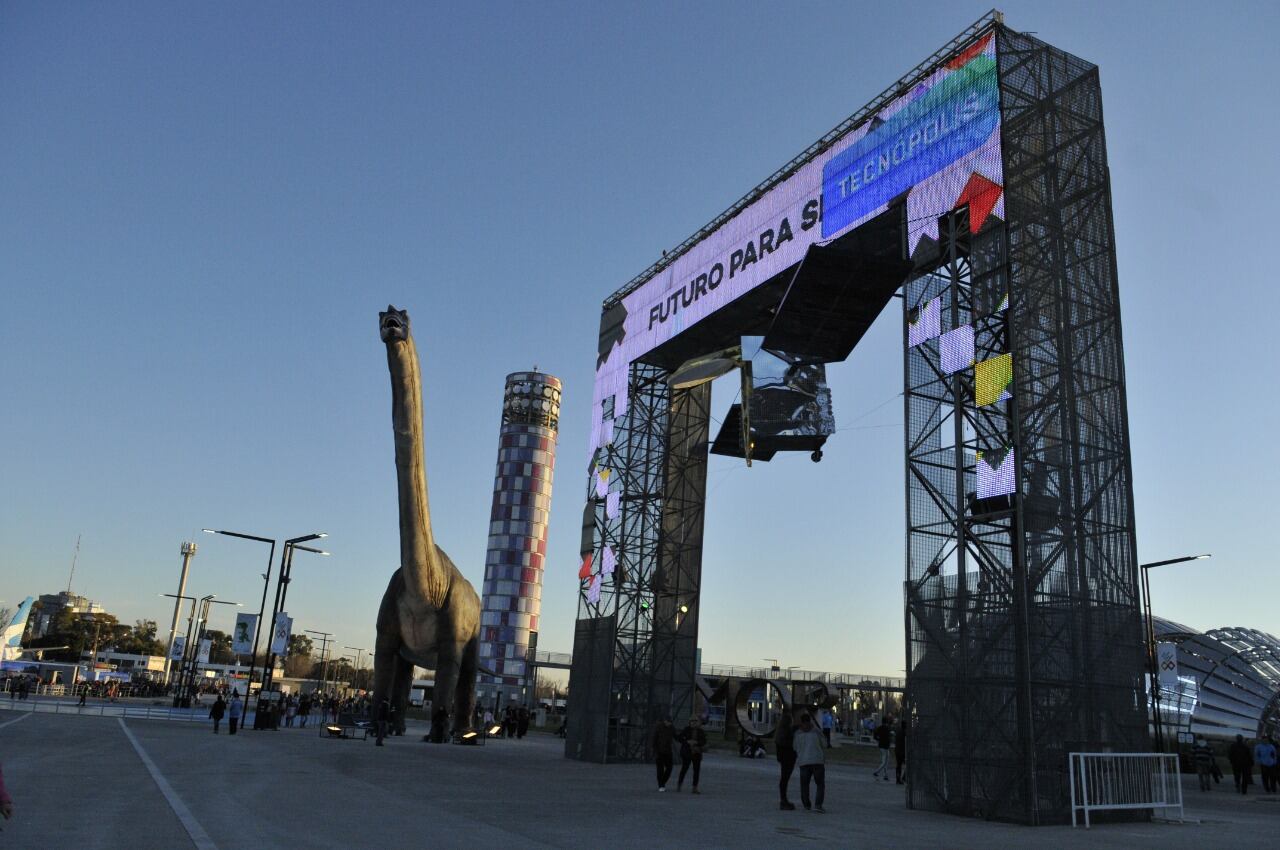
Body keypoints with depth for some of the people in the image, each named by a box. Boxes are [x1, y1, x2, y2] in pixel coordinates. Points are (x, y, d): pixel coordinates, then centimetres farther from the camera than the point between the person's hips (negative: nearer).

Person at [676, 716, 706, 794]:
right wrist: (687, 741, -18)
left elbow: (704, 742, 0)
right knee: (684, 768, -7)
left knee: (697, 770, -2)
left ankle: (695, 788, 2)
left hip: (697, 753, 3)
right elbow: (679, 738, -4)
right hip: (687, 752, -3)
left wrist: (696, 742, -18)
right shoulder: (686, 729, -2)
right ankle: (679, 783, 15)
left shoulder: (700, 732, 4)